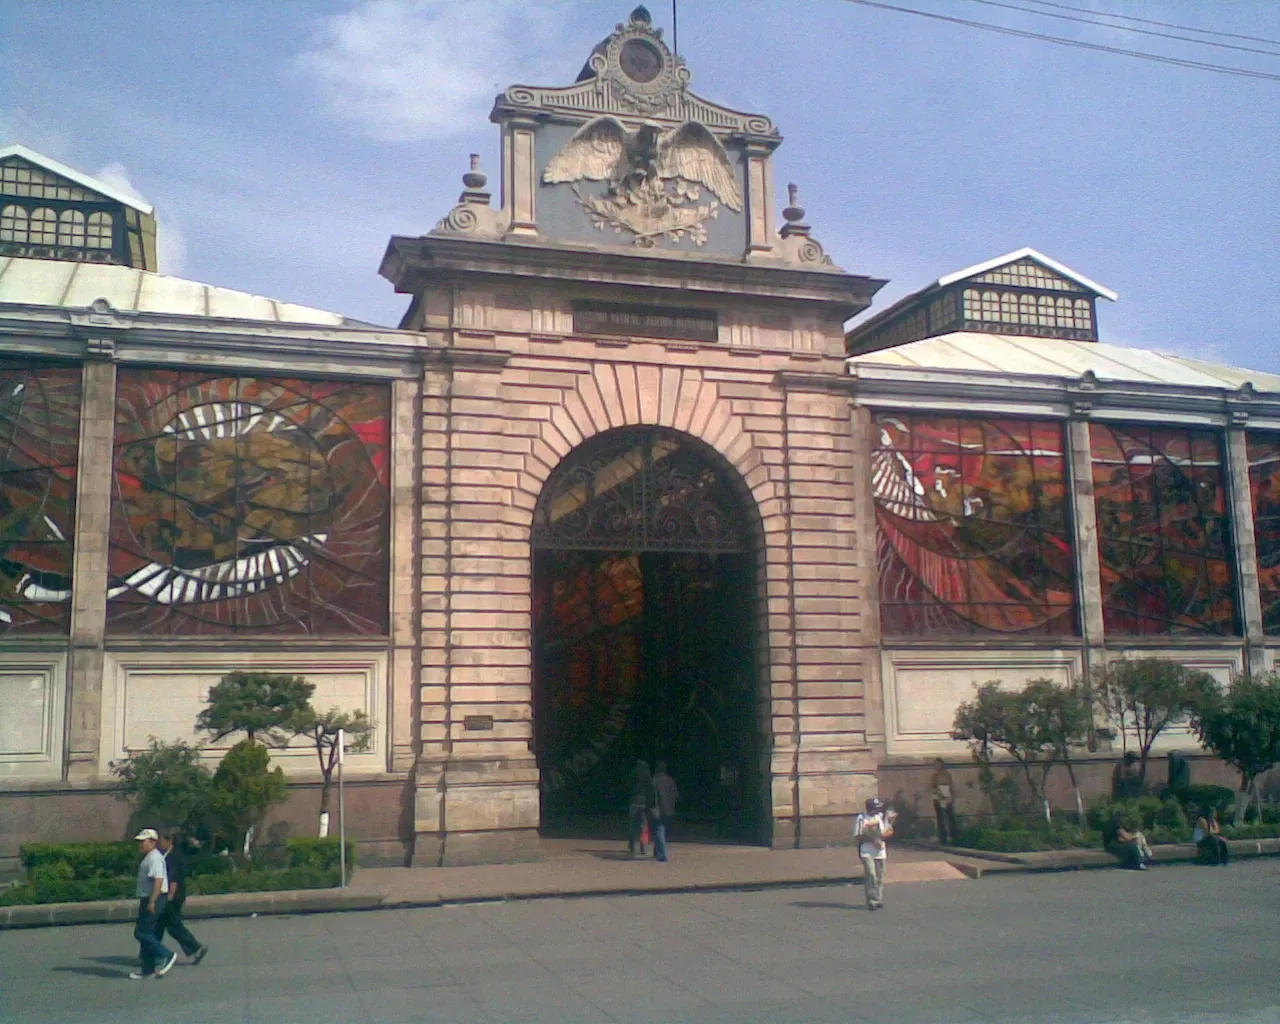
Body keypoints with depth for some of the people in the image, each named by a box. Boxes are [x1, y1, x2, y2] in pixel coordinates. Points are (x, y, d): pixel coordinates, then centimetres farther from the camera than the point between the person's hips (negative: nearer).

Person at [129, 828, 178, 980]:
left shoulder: (154, 858, -17)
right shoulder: (148, 857, 17)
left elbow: (158, 880, -27)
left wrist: (152, 901, -29)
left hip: (153, 900, -10)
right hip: (148, 899, 10)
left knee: (141, 933, -10)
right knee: (146, 933, 12)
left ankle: (165, 956, -5)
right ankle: (148, 968, 17)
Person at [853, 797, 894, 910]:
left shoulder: (882, 816, 10)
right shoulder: (861, 819, -5)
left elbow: (890, 831, 9)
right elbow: (858, 837, -8)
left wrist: (883, 835, -11)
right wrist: (872, 838, -18)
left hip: (880, 852, 5)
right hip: (867, 852, -5)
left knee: (880, 877, 8)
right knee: (871, 875, -14)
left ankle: (879, 901, 18)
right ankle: (872, 901, -11)